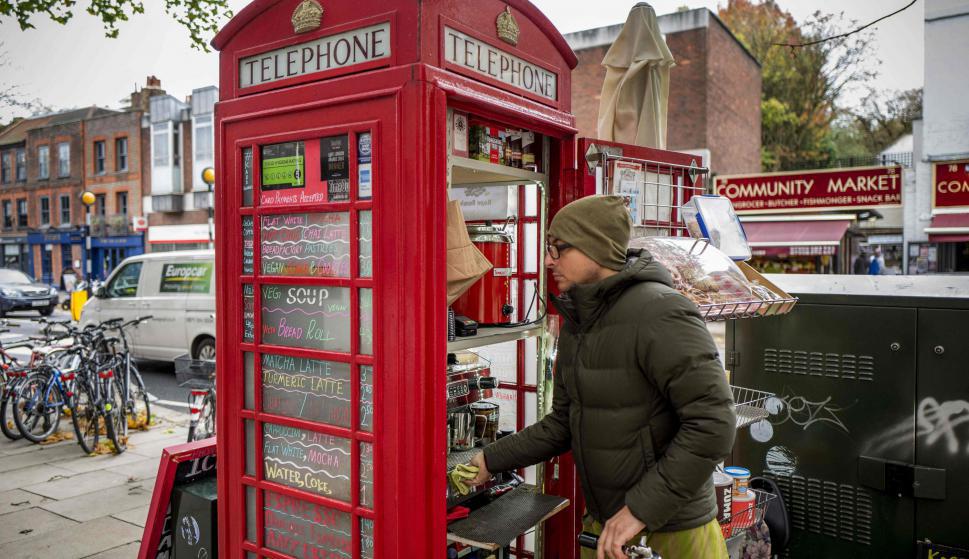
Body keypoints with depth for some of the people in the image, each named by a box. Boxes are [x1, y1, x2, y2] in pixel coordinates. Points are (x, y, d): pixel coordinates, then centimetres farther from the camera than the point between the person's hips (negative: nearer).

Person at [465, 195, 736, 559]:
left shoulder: (659, 311, -20)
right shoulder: (576, 324, 6)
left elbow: (713, 423, -24)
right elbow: (564, 422, 12)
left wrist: (641, 509, -23)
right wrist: (493, 460, 5)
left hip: (673, 529, -7)